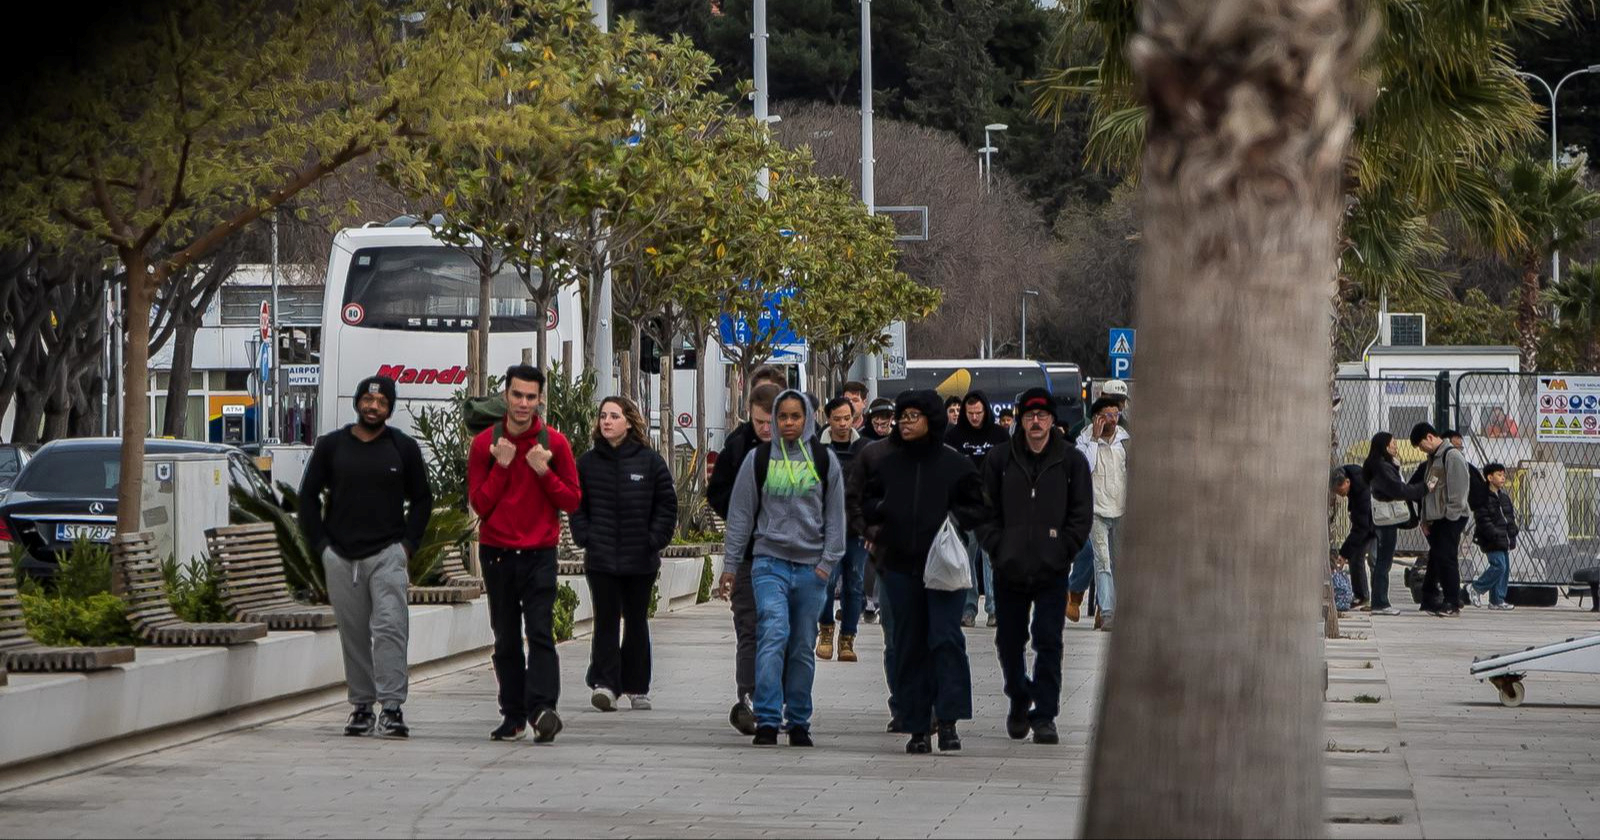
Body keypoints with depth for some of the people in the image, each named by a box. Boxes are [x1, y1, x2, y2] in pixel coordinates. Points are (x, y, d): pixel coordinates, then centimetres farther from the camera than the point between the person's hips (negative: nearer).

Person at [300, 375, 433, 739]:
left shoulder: (404, 448, 6)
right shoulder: (330, 446, 8)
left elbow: (421, 500, 13)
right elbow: (308, 497, 12)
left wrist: (408, 543, 1)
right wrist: (320, 545, 2)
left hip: (388, 555, -2)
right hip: (341, 557, 2)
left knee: (390, 629, -13)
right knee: (353, 635, 5)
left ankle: (392, 708, -16)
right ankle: (361, 707, 11)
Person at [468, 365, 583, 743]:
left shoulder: (554, 443, 2)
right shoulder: (485, 443, 3)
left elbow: (572, 500, 2)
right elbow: (479, 505, 0)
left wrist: (544, 471, -12)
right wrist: (501, 467, -10)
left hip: (539, 554, -2)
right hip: (497, 553, 2)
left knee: (540, 632, -14)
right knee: (506, 639, 5)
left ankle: (542, 709, -23)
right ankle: (513, 715, 10)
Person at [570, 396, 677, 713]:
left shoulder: (650, 461, 0)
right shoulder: (588, 462, 3)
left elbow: (667, 505, 3)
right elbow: (576, 504, 9)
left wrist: (655, 540, -5)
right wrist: (584, 536, -3)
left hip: (640, 559, 0)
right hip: (601, 559, 0)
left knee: (636, 622, 11)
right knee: (606, 621, -9)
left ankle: (637, 688, 19)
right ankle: (605, 684, -15)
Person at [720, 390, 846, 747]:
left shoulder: (825, 460, 8)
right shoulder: (758, 459, 6)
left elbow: (835, 516, 10)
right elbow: (741, 514, 8)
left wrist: (828, 561, 2)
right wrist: (730, 564, 5)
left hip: (811, 566, 2)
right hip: (769, 560, -2)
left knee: (803, 647, 6)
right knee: (774, 634, -17)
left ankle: (798, 721, 15)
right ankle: (767, 720, -19)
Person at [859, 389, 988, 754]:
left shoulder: (955, 464, 3)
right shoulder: (883, 463, 10)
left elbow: (976, 509, 7)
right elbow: (866, 503, 17)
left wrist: (953, 517, -12)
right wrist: (880, 511, -5)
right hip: (899, 565, 3)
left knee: (946, 638, -15)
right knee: (908, 646, 5)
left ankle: (948, 721, -14)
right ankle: (917, 727, 10)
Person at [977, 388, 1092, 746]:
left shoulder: (1072, 461, 4)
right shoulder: (999, 460, 6)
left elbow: (1082, 514, 5)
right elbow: (986, 512, 8)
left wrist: (1063, 551, -5)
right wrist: (998, 548, -3)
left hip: (1052, 571, -2)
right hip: (1009, 569, 2)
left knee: (1048, 643, -6)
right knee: (1009, 641, 11)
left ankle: (1044, 716, -3)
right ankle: (1019, 700, 33)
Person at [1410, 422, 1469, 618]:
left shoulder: (1452, 456, -9)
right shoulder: (1432, 458, 19)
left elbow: (1459, 488, -15)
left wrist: (1451, 514, -17)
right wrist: (1425, 519, 14)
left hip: (1451, 518, -9)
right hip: (1435, 519, 9)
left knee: (1446, 559, -9)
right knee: (1435, 557, 8)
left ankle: (1452, 603, -6)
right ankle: (1430, 600, 12)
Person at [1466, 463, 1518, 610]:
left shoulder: (1504, 496, 16)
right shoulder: (1483, 497, -9)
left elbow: (1511, 518, 20)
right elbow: (1483, 520, -15)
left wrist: (1512, 538, 12)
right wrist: (1496, 535, -22)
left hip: (1503, 540, 8)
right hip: (1491, 541, -8)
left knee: (1505, 568, 6)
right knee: (1499, 566, -16)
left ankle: (1497, 601, 10)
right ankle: (1476, 588, 1)